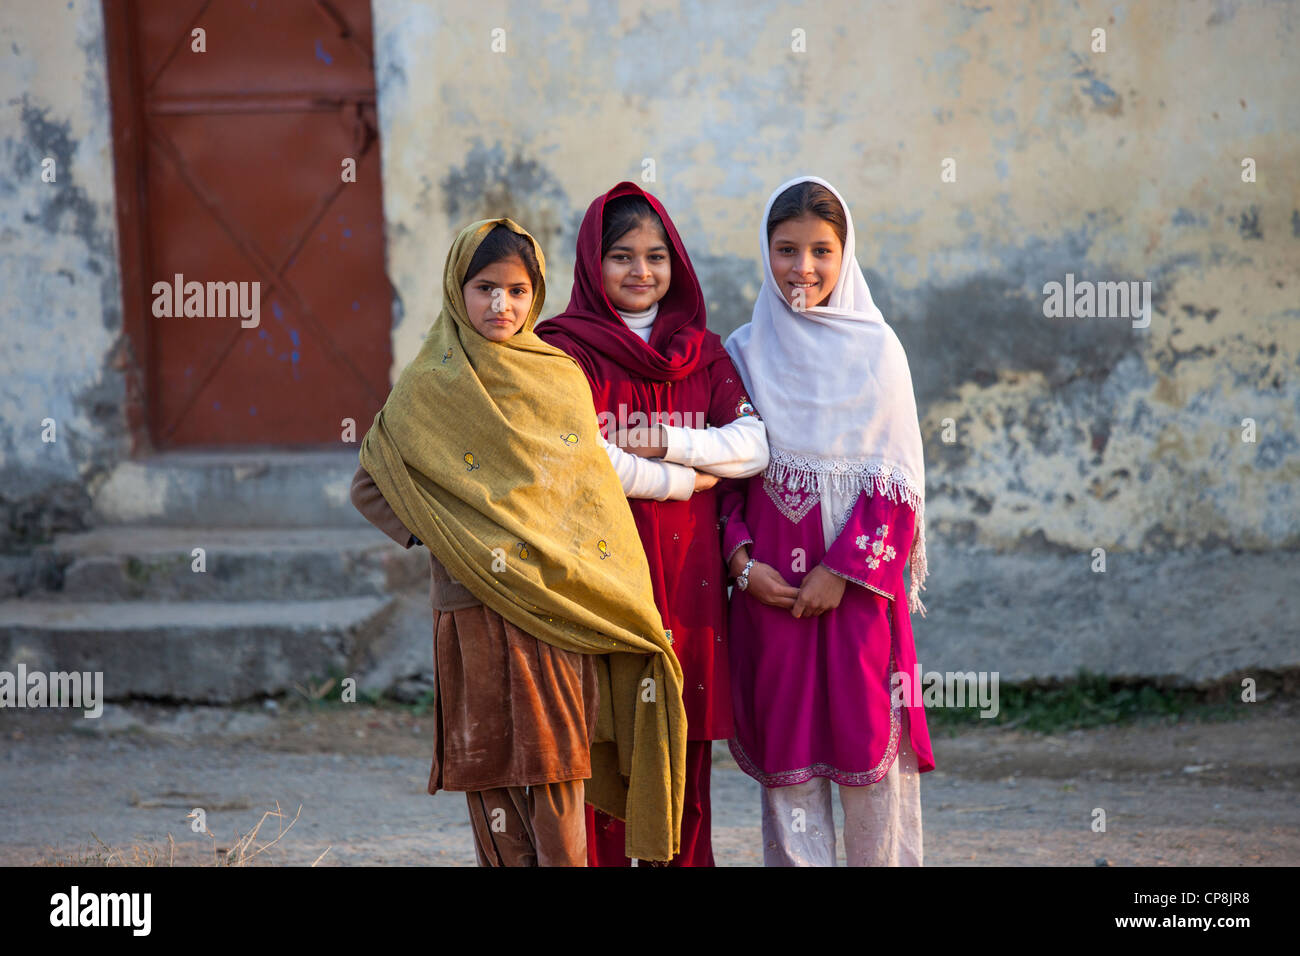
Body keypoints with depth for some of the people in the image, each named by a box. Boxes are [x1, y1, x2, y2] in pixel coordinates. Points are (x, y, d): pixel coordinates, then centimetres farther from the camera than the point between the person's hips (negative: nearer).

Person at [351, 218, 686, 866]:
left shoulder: (562, 378, 12)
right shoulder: (430, 388, 4)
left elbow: (595, 495, 17)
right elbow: (369, 485, 11)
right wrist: (431, 536, -4)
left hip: (566, 612, 2)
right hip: (480, 614, -2)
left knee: (560, 790, -2)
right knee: (495, 787, -2)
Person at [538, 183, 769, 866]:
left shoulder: (704, 353, 15)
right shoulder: (566, 349, 1)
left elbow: (754, 446, 4)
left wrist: (662, 442, -10)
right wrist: (685, 480, -6)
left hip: (689, 576, 4)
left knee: (685, 748, 2)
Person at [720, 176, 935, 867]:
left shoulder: (876, 349, 2)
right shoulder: (743, 354, 7)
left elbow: (899, 478, -1)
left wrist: (844, 570, -10)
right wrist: (742, 562, -7)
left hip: (859, 582, -1)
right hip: (771, 584, 1)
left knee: (869, 736, -2)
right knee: (785, 743, 2)